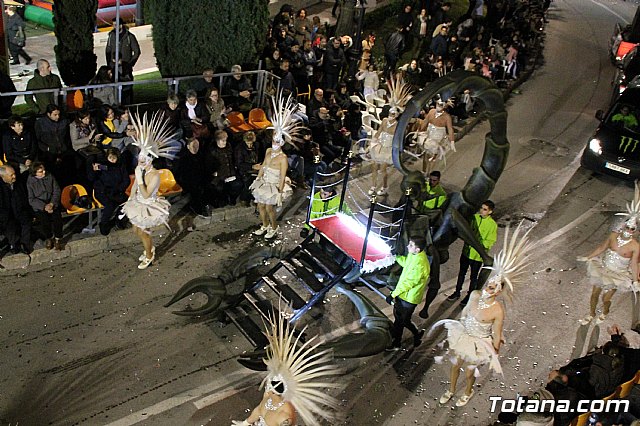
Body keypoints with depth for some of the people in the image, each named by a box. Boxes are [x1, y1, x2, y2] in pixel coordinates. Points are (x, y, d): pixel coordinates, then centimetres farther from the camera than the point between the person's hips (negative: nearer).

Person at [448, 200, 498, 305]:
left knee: (473, 277, 14)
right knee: (461, 273, 19)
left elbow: (489, 242, -16)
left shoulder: (492, 224, -17)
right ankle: (457, 292, 36)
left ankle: (469, 295, 33)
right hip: (466, 251, 4)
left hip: (478, 255, -4)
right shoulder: (474, 217, -5)